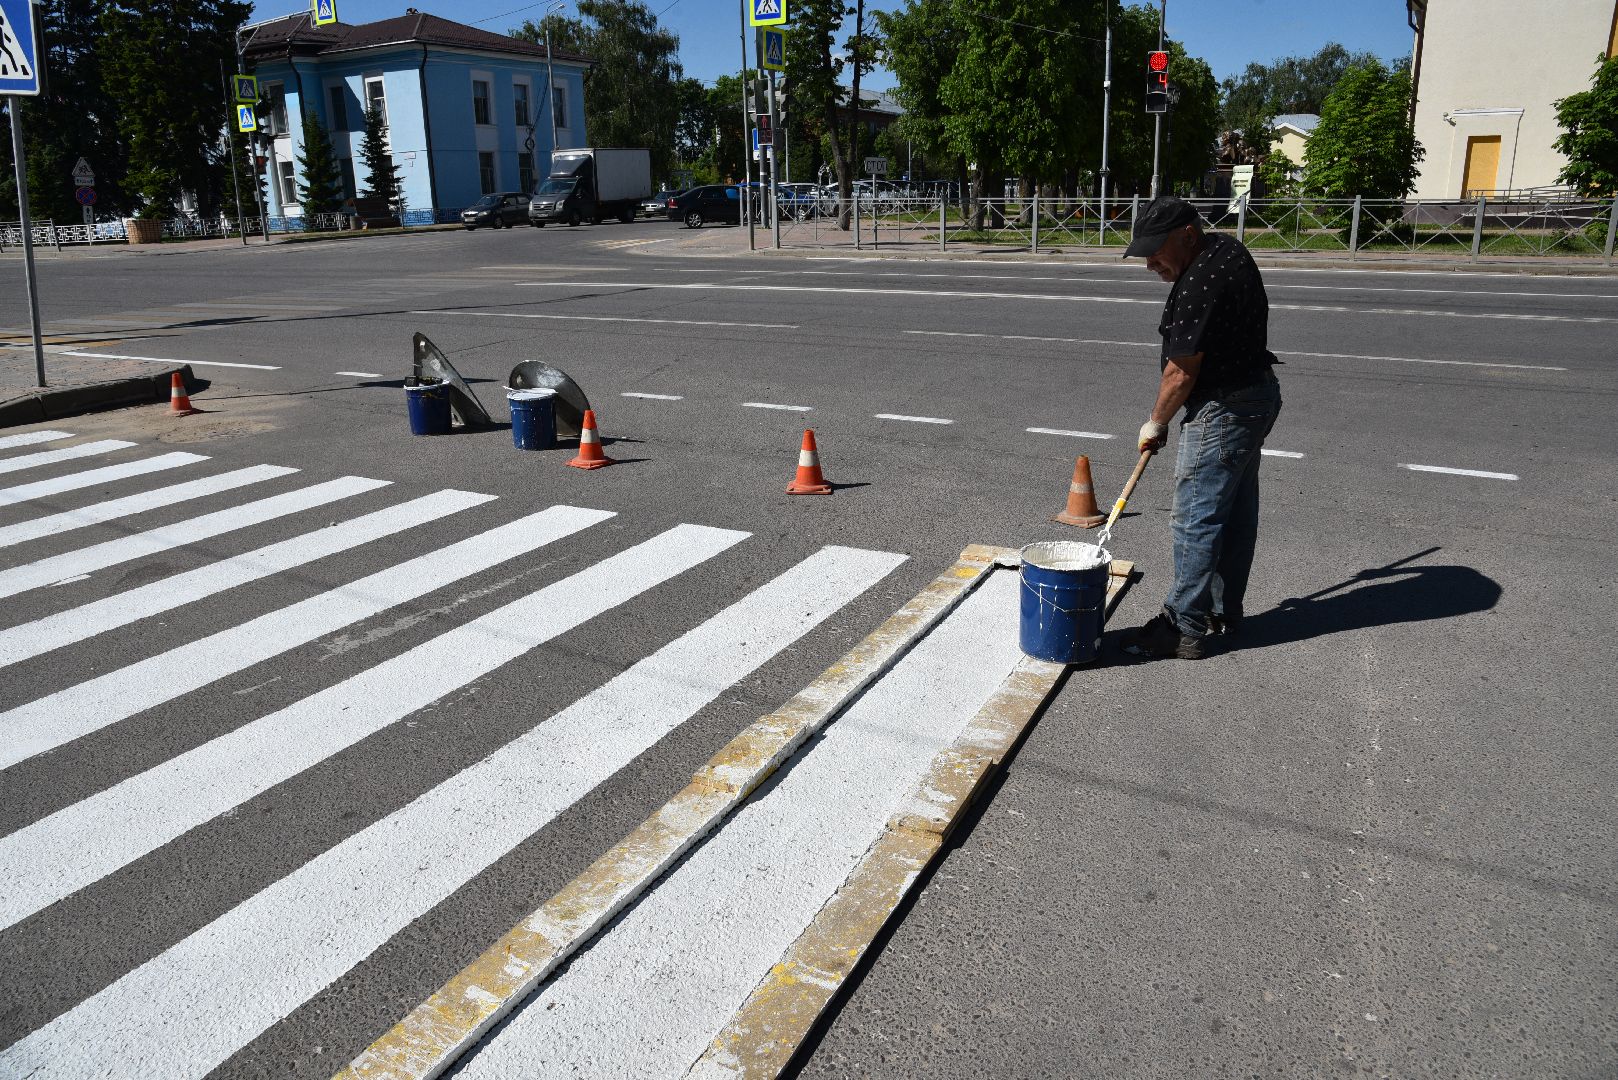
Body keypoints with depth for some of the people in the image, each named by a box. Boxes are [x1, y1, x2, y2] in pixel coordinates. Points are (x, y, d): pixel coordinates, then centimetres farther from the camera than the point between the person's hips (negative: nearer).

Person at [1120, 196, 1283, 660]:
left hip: (1222, 410, -11)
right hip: (1255, 395, 11)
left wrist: (1155, 423, -4)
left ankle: (1185, 629, 2)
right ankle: (1223, 613, 28)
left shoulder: (1200, 285, -26)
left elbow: (1181, 374, -20)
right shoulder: (1224, 246, 7)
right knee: (1236, 513, 16)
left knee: (1196, 520, -5)